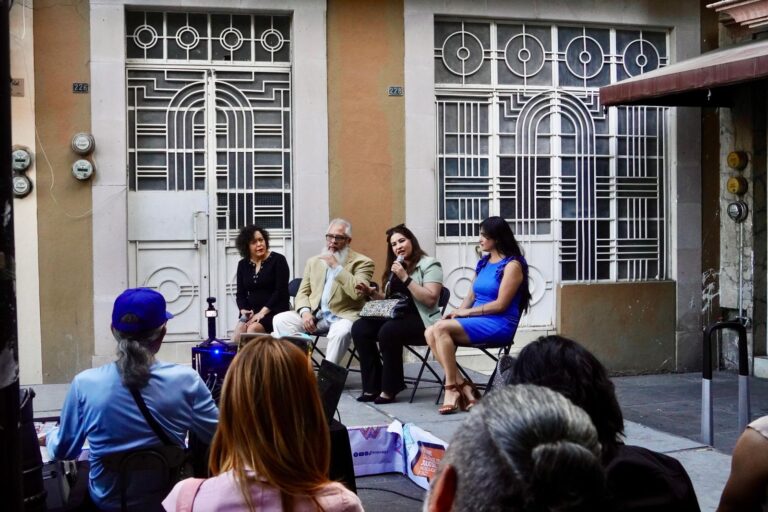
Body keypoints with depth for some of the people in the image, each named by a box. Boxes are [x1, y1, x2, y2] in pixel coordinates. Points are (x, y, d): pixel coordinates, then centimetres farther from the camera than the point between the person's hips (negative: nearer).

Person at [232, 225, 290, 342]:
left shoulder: (278, 260, -3)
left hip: (274, 311, -4)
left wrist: (263, 312, -18)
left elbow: (280, 291, -10)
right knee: (237, 334, -24)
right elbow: (240, 293, 13)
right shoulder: (243, 264, 12)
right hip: (252, 312, 5)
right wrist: (243, 310, -8)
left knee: (253, 330, -31)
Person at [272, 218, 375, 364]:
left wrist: (336, 266, -15)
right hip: (314, 315, 5)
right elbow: (302, 293, 14)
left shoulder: (362, 262, 1)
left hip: (342, 316, -4)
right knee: (280, 320, -19)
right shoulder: (313, 261, 18)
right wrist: (305, 312, -8)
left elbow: (357, 292, -16)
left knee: (341, 331, -38)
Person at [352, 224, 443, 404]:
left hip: (422, 321, -7)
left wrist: (405, 278, -19)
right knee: (359, 328, -17)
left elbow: (431, 299, -16)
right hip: (397, 318, 8)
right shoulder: (395, 268, 21)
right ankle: (372, 386, -14)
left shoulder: (429, 265, -3)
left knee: (388, 331, -35)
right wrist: (372, 293, 7)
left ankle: (389, 389, -20)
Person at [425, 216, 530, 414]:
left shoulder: (512, 265, -5)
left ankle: (452, 388, -21)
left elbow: (501, 304, -12)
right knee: (430, 333, -18)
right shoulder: (483, 263, 19)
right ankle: (463, 386, -20)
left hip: (499, 324, -8)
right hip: (477, 322, 8)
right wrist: (457, 313, -3)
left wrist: (467, 312, -11)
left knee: (441, 328, -27)